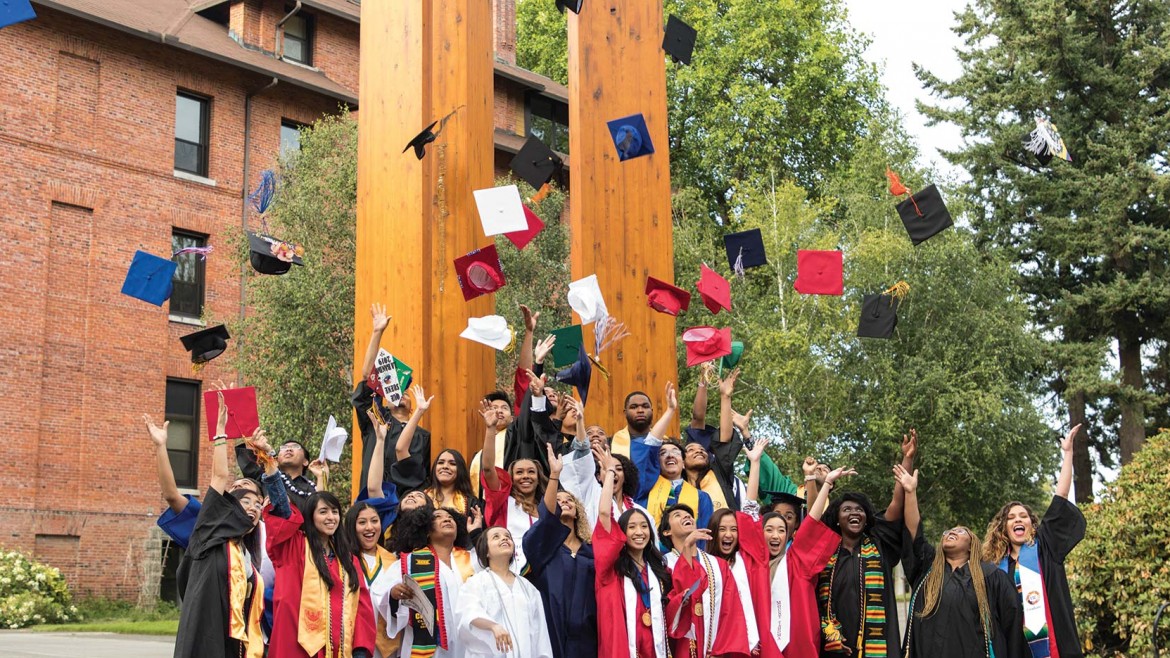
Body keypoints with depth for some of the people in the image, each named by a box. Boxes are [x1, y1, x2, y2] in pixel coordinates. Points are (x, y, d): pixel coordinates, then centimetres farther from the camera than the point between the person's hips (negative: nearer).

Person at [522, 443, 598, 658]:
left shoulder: (591, 548, 15)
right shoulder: (541, 545, 1)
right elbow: (547, 517, -16)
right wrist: (554, 474, -27)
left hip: (587, 635, 3)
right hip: (556, 634, -3)